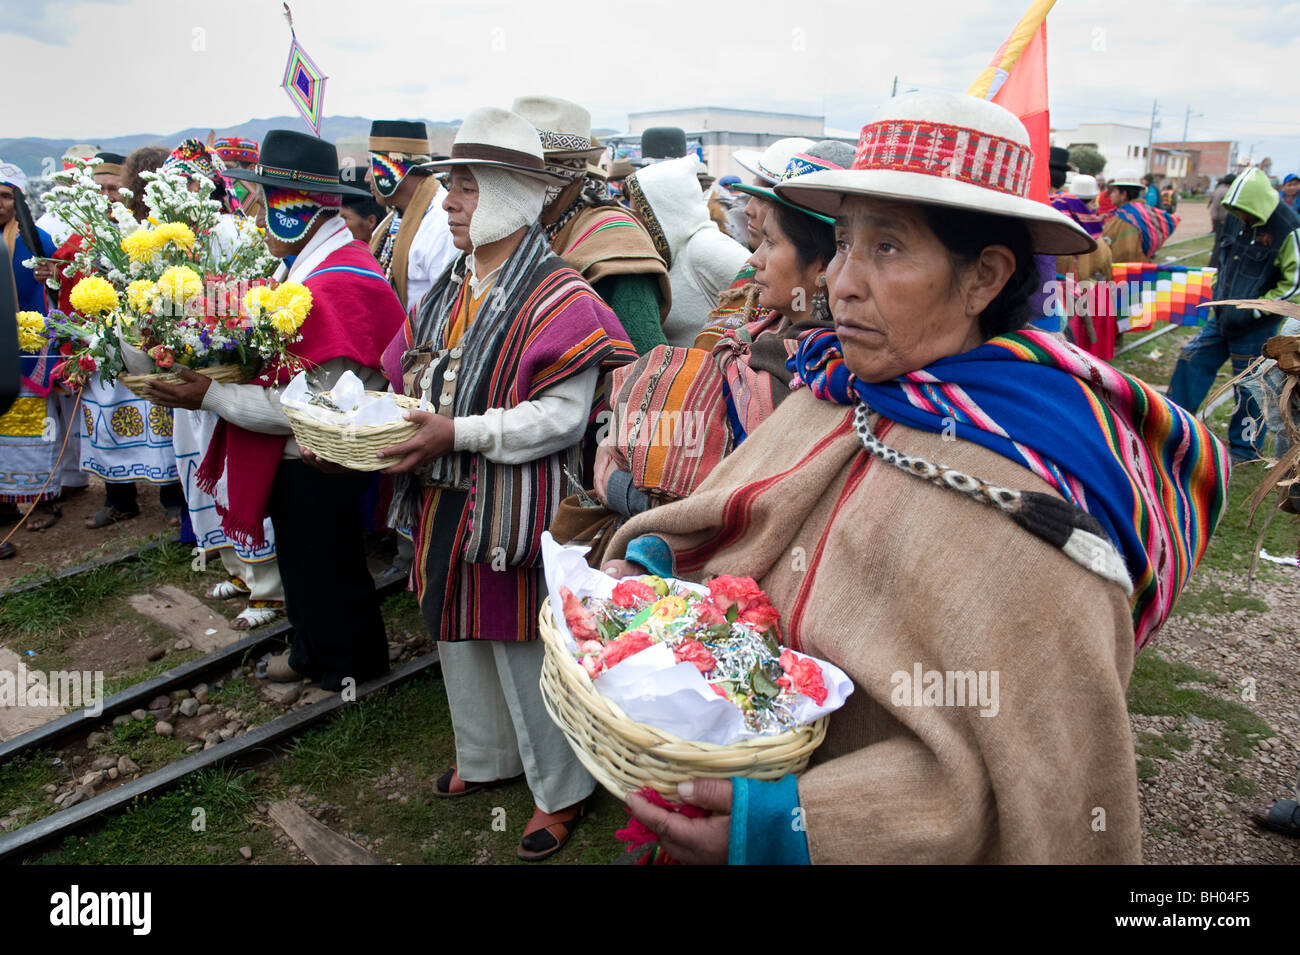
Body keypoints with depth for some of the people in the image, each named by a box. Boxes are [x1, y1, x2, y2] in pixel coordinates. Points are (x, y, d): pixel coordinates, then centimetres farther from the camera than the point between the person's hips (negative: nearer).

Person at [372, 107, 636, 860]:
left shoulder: (557, 297, -15)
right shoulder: (453, 287, 11)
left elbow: (561, 417, -22)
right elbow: (416, 377, 19)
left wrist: (458, 434, -26)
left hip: (512, 509, -8)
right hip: (447, 503, 8)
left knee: (526, 651, 5)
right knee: (461, 636, 21)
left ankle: (561, 789, 28)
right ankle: (487, 756, 45)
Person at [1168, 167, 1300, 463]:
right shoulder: (1236, 218, 0)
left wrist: (1251, 311, -18)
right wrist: (1218, 293, 9)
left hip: (1255, 326, -7)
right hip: (1223, 316, 7)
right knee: (1192, 359, 10)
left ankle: (1246, 449, 20)